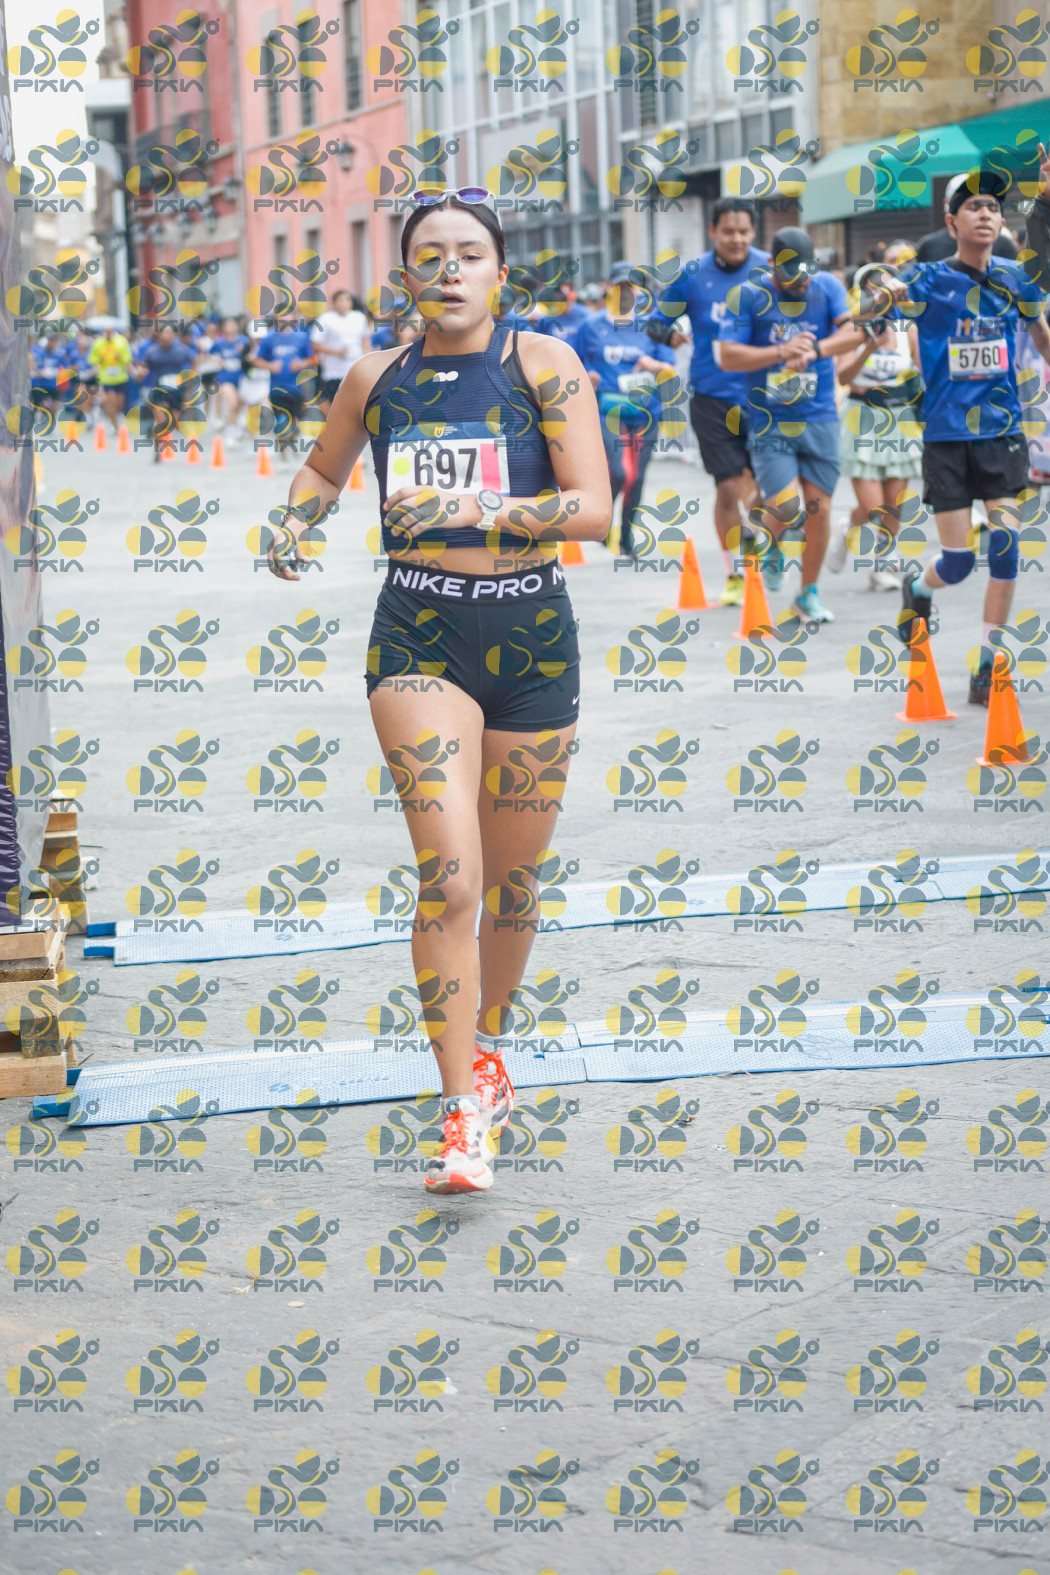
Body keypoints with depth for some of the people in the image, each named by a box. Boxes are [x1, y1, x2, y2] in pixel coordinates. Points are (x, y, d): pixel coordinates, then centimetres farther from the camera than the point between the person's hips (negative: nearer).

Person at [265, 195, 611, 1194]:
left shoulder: (544, 366, -2)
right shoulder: (377, 379, 6)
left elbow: (594, 510, -11)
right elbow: (323, 467, 26)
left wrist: (477, 509, -23)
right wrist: (293, 525, 5)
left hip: (532, 636, 0)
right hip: (419, 640, 0)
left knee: (513, 883, 13)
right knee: (449, 876, -16)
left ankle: (487, 1046, 40)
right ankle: (463, 1115, -12)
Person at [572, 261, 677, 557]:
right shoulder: (591, 327, 6)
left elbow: (670, 368, 8)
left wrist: (654, 365, -13)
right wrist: (584, 377, -6)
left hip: (645, 413, 3)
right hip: (607, 410, -3)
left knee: (636, 478, 6)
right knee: (619, 473, -19)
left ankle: (627, 538, 22)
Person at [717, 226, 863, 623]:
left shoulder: (827, 287, 3)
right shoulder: (747, 295, -4)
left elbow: (855, 329, -12)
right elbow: (727, 356, -10)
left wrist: (815, 349, -28)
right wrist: (782, 352, -20)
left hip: (819, 419, 3)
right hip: (769, 422, -3)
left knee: (818, 508, 3)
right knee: (786, 506, -16)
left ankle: (808, 594, 21)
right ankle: (770, 547, 21)